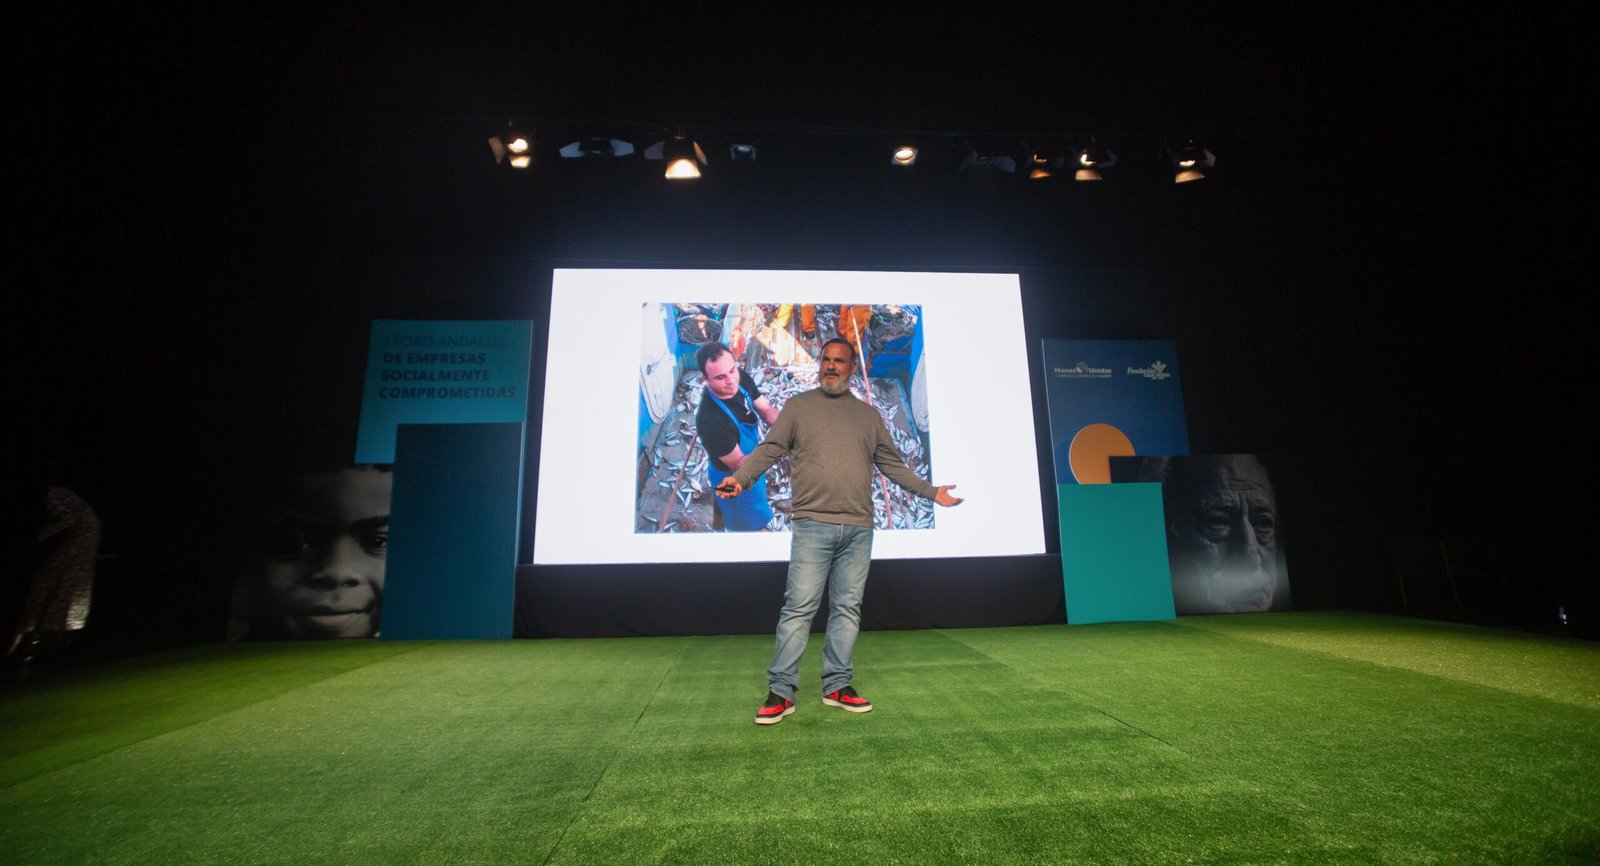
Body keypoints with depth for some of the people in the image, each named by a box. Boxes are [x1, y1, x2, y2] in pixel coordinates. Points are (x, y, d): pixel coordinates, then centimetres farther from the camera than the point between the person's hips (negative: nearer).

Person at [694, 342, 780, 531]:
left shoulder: (742, 379, -22)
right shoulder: (710, 420, -42)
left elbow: (766, 409, -9)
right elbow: (738, 463, -31)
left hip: (751, 459, 7)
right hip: (733, 478, -6)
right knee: (745, 521, 22)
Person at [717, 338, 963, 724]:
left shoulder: (869, 414, 17)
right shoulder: (798, 406, 9)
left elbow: (892, 464, 20)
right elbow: (770, 449, 0)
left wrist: (931, 491, 15)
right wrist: (740, 477, -17)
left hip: (858, 529, 4)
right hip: (812, 525, -3)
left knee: (848, 608, 8)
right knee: (799, 607, -4)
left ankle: (837, 686, 19)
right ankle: (781, 691, 4)